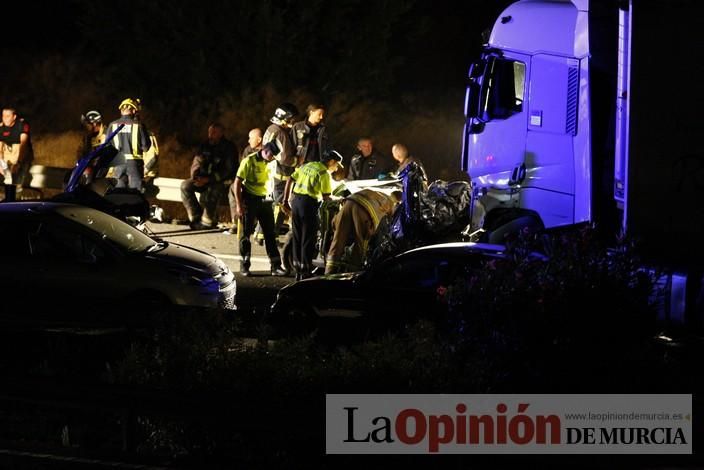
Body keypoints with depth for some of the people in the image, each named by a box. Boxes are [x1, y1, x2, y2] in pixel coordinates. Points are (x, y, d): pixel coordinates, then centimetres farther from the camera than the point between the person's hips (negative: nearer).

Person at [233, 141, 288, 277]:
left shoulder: (270, 163, 5)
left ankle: (275, 266, 5)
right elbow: (237, 183, -12)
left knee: (270, 234, 3)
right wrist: (239, 205, -16)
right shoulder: (249, 161, -13)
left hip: (265, 199, 5)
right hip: (250, 199, -5)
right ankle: (244, 266, 10)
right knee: (246, 234, 2)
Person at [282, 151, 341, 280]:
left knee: (297, 237, 14)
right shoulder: (324, 173, -7)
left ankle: (298, 272, 19)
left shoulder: (306, 166, 15)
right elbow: (326, 197, -10)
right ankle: (306, 272, 2)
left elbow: (290, 181, 13)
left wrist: (286, 200, 15)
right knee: (308, 239, 1)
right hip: (309, 202, -7)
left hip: (295, 200, 7)